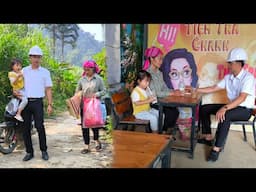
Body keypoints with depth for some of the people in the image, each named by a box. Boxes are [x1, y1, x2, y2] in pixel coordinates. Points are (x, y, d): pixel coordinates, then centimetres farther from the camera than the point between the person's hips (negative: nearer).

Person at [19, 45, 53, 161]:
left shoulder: (45, 72, 7)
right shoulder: (24, 71, 10)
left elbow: (48, 89, 5)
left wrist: (50, 104, -3)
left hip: (38, 102, -2)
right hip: (25, 102, 2)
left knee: (40, 127, -7)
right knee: (26, 128, 4)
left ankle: (44, 151, 6)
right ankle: (29, 152, 14)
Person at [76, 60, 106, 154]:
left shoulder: (98, 79, 0)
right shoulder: (82, 79, 7)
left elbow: (104, 91, 1)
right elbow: (77, 91, 13)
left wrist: (96, 94, -15)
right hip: (84, 105, 3)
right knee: (84, 125, 3)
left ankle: (96, 141, 31)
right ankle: (86, 146, 13)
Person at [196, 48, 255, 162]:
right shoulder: (228, 77, 4)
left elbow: (241, 98, -31)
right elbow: (213, 89, 9)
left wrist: (225, 108, -45)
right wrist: (195, 90, 2)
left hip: (245, 110, -8)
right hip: (232, 106, 8)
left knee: (224, 116, -38)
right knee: (204, 109, 0)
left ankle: (217, 148, -29)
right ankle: (208, 137, 7)